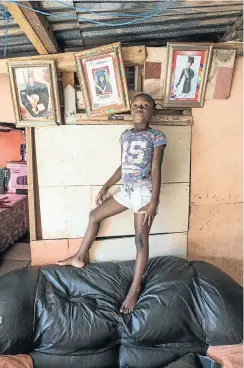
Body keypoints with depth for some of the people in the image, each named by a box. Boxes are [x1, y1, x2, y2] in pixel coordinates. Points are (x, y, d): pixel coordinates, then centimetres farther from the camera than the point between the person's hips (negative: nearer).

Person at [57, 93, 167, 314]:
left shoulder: (157, 136, -6)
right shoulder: (125, 135, 11)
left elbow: (156, 170, -12)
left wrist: (154, 201, -18)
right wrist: (106, 187, 17)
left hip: (144, 190, -7)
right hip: (126, 189, 7)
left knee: (141, 239, -3)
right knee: (95, 216, 12)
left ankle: (136, 287, 12)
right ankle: (79, 258, 29)